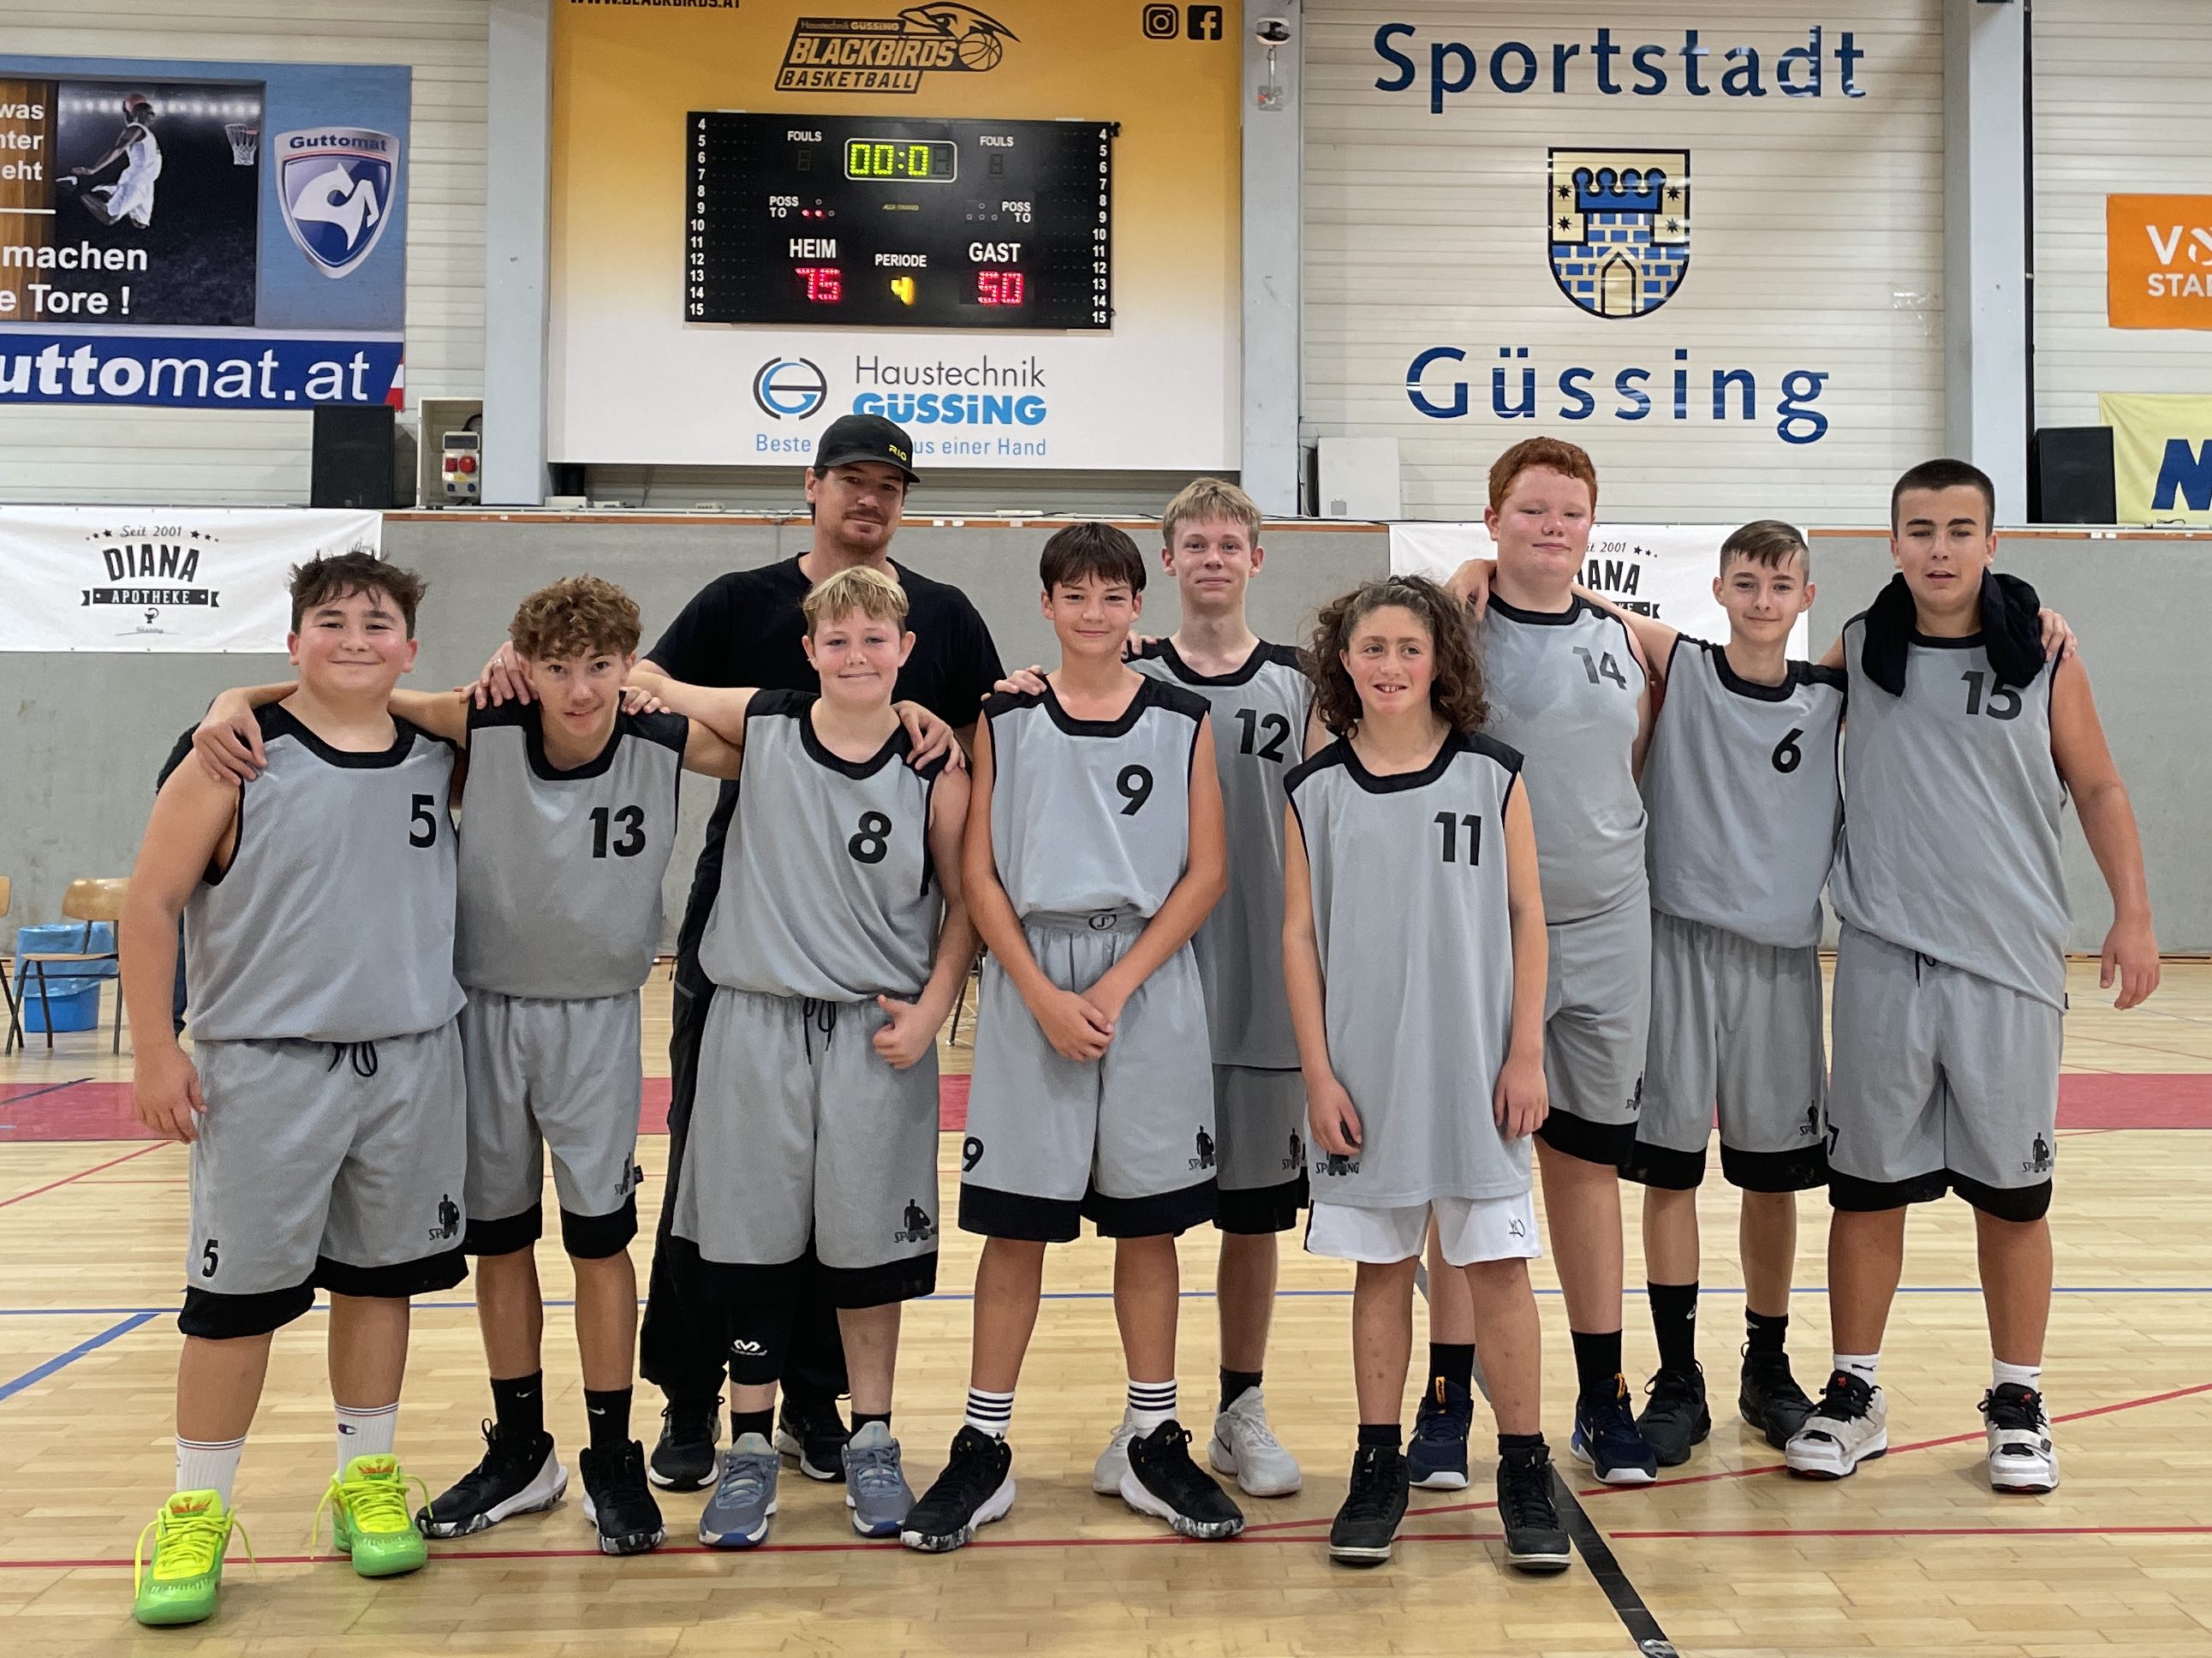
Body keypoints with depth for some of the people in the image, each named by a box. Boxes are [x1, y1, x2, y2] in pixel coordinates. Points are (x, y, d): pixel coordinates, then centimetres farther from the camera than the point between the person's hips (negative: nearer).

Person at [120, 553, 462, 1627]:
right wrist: (156, 1048, -10)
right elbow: (151, 903, -5)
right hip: (266, 1067, -3)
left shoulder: (440, 761, 4)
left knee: (380, 1275, 13)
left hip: (411, 1064, 4)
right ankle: (196, 1511, 20)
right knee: (238, 1291, 4)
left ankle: (367, 1479, 29)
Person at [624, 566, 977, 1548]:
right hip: (757, 1026, 1)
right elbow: (637, 683, 12)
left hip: (878, 1035, -1)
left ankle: (872, 1443, 27)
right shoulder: (758, 728, 0)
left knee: (868, 1246, 9)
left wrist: (931, 1010, -6)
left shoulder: (933, 775, -3)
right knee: (751, 1246, 8)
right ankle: (750, 1449, 24)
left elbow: (964, 906, 3)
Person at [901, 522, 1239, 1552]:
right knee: (1014, 1224, 4)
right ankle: (984, 1450, 17)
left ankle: (1155, 1447, 21)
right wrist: (1045, 996, -11)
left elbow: (1206, 873, -1)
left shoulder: (1182, 720, 4)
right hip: (1029, 991, 0)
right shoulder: (1004, 720, 4)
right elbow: (980, 877, 0)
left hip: (1149, 991, 1)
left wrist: (1117, 985, -11)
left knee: (1148, 1221, 8)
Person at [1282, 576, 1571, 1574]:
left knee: (1497, 1263, 4)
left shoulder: (1490, 773, -1)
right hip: (1365, 1068, 1)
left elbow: (1525, 917, 1)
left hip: (1475, 1064, -1)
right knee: (1381, 1265, 10)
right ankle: (1378, 1468, 22)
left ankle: (1524, 1470, 18)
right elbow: (1300, 934, 2)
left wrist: (1526, 1054, -3)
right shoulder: (1317, 789, 0)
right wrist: (1319, 1074, -3)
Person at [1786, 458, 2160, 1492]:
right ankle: (1853, 1394, 20)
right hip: (1883, 957, 1)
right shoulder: (1856, 652, 3)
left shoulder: (2045, 658, 1)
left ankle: (2018, 1405, 23)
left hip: (2009, 959, 0)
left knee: (2011, 1190, 8)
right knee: (1867, 1182, 7)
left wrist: (2133, 915, 1)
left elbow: (2098, 789, 6)